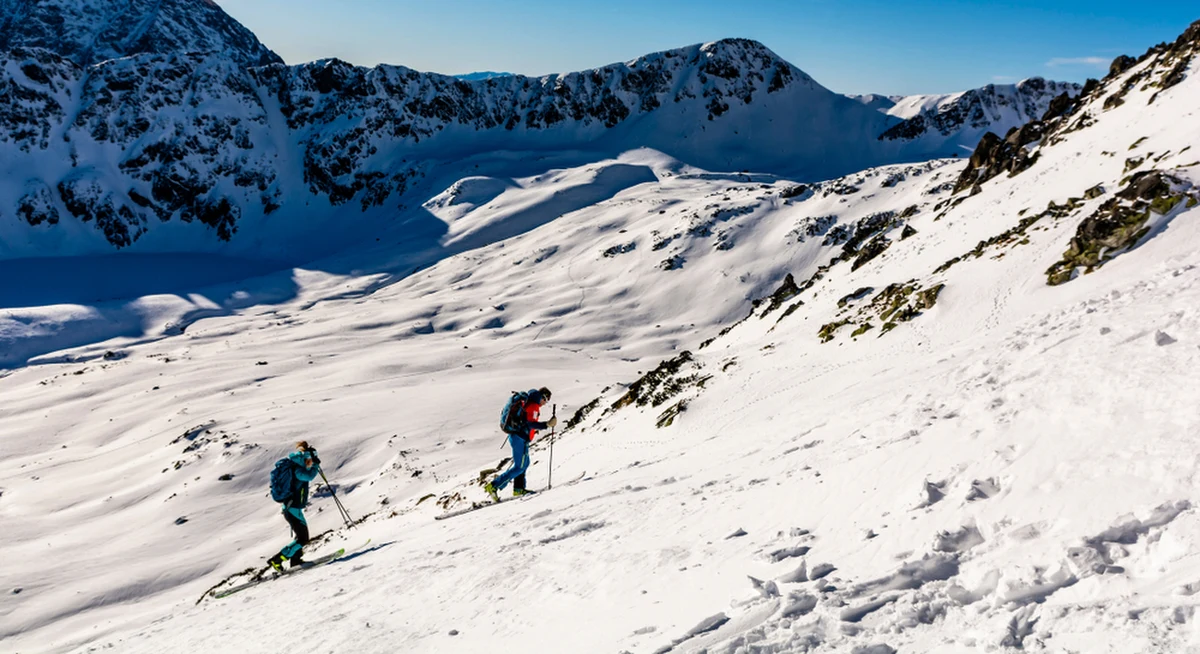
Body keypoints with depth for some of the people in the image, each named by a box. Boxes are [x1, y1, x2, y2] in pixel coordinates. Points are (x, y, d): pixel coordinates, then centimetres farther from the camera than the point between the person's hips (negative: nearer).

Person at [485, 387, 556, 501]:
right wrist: (547, 424, -28)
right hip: (520, 439, -10)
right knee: (519, 467, -6)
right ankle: (493, 486, -9)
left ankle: (519, 489, 23)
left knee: (524, 463, 21)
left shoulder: (527, 402, 15)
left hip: (515, 435, 10)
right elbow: (530, 423, -25)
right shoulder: (534, 406, -14)